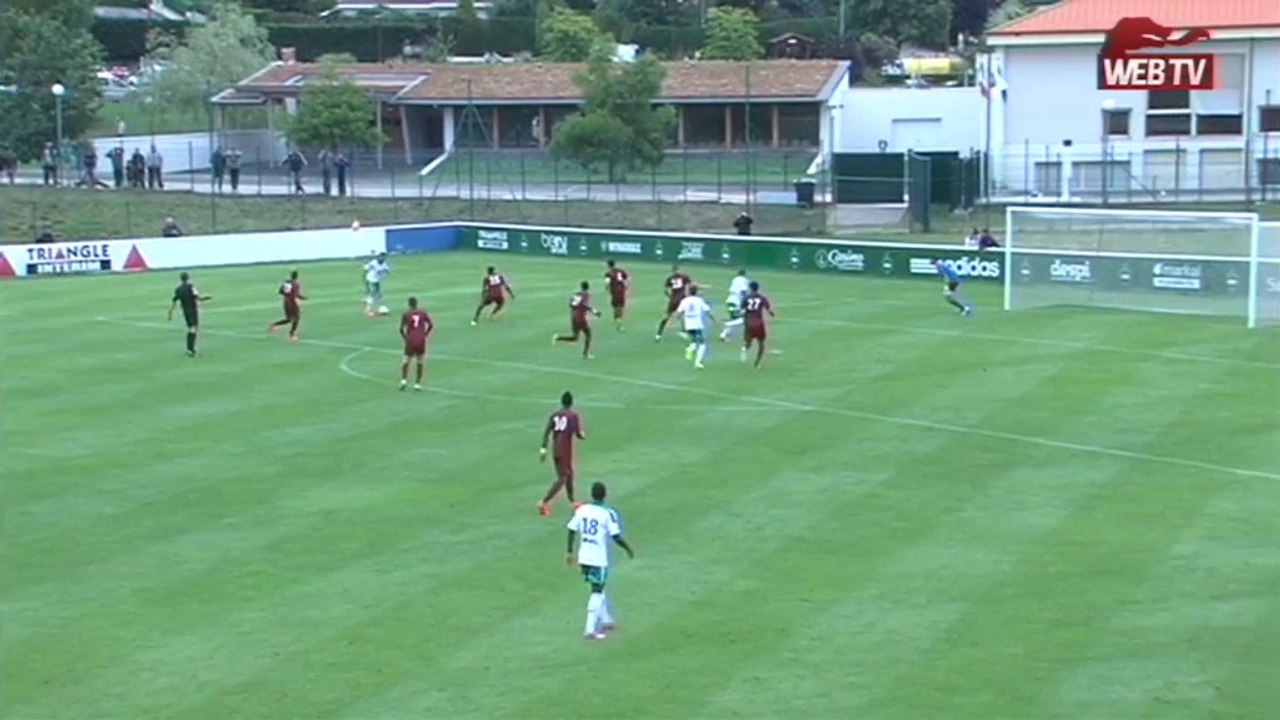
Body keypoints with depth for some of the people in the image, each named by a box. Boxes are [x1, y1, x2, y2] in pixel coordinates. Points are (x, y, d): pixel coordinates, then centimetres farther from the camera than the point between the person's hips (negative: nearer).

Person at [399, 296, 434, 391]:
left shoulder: (406, 314, 0)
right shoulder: (423, 312, 4)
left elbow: (401, 329, -3)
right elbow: (431, 325, 4)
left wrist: (405, 337, 11)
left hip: (410, 340, -1)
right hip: (421, 340, 1)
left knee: (406, 360, 10)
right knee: (420, 361, 12)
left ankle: (404, 380, -7)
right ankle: (417, 383, 9)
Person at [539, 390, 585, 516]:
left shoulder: (554, 415, 6)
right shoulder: (574, 416, -8)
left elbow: (546, 431, -2)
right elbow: (579, 434, -11)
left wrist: (543, 448, 0)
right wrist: (583, 436, 12)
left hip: (555, 450, 6)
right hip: (565, 450, -6)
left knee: (569, 474, 21)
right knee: (561, 478, -3)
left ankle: (572, 502, 31)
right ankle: (544, 502, -14)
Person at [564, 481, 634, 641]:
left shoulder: (581, 510, 0)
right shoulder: (608, 514, -15)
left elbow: (571, 531, 4)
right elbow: (616, 537, -16)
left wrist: (569, 552, 15)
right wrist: (628, 549, 1)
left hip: (584, 557, 6)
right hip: (599, 559, -5)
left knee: (598, 589, 22)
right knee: (597, 593, 2)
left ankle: (606, 621, 33)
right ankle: (590, 630, -2)